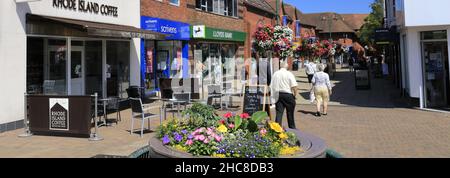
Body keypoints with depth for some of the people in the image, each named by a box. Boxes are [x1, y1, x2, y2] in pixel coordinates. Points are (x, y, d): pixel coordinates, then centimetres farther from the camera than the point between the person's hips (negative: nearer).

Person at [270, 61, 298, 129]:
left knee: (279, 112, 4)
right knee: (290, 113, 10)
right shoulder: (289, 74, -9)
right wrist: (294, 94, -1)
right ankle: (292, 128, 22)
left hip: (278, 95, 3)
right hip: (288, 95, -3)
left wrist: (274, 96, 14)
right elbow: (294, 86, -15)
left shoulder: (275, 74, 5)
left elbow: (271, 86, 8)